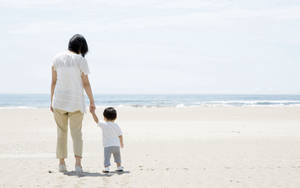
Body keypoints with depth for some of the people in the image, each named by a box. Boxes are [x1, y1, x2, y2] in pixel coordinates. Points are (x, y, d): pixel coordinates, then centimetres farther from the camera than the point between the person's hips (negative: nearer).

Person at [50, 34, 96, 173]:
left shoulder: (57, 58, 2)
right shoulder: (81, 60, -7)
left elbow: (54, 82, 3)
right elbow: (86, 83, -7)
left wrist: (52, 101, 10)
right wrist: (92, 102, 1)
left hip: (59, 100, 2)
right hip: (76, 100, -2)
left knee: (61, 132, 14)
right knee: (76, 132, 3)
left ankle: (61, 163, 17)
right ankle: (78, 163, -12)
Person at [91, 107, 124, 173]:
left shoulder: (103, 124, -4)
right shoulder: (116, 126, 8)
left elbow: (96, 120, 1)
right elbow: (120, 135, 13)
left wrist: (93, 113, 10)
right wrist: (121, 143, 27)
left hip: (107, 146, -4)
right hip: (116, 145, 4)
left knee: (107, 157, -8)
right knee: (117, 156, 24)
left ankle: (106, 168, -23)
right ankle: (119, 167, 26)